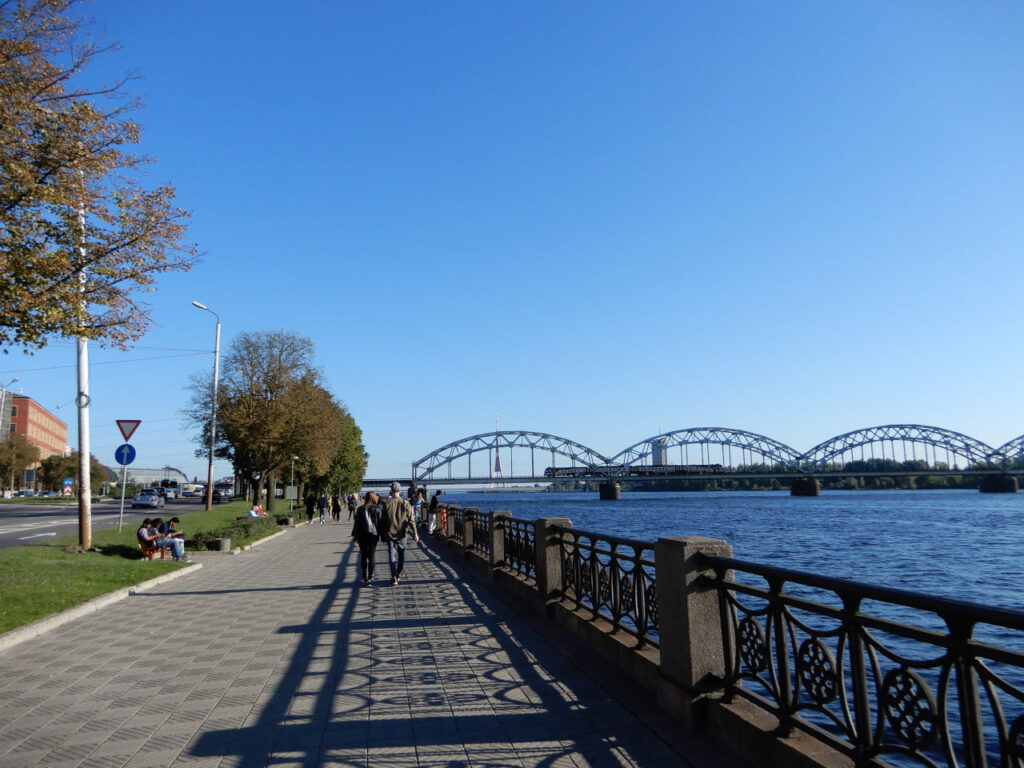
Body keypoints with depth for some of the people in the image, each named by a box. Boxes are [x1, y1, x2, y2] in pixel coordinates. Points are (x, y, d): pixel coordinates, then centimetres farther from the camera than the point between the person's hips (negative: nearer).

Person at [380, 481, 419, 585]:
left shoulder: (387, 503, -6)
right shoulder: (405, 503, -5)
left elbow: (383, 520, -1)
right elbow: (411, 519, -8)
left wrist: (382, 534, 9)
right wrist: (415, 533, -6)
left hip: (390, 533, -1)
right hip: (402, 533, 1)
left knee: (392, 554, 1)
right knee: (401, 553, 18)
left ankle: (394, 577, -9)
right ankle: (400, 573, 31)